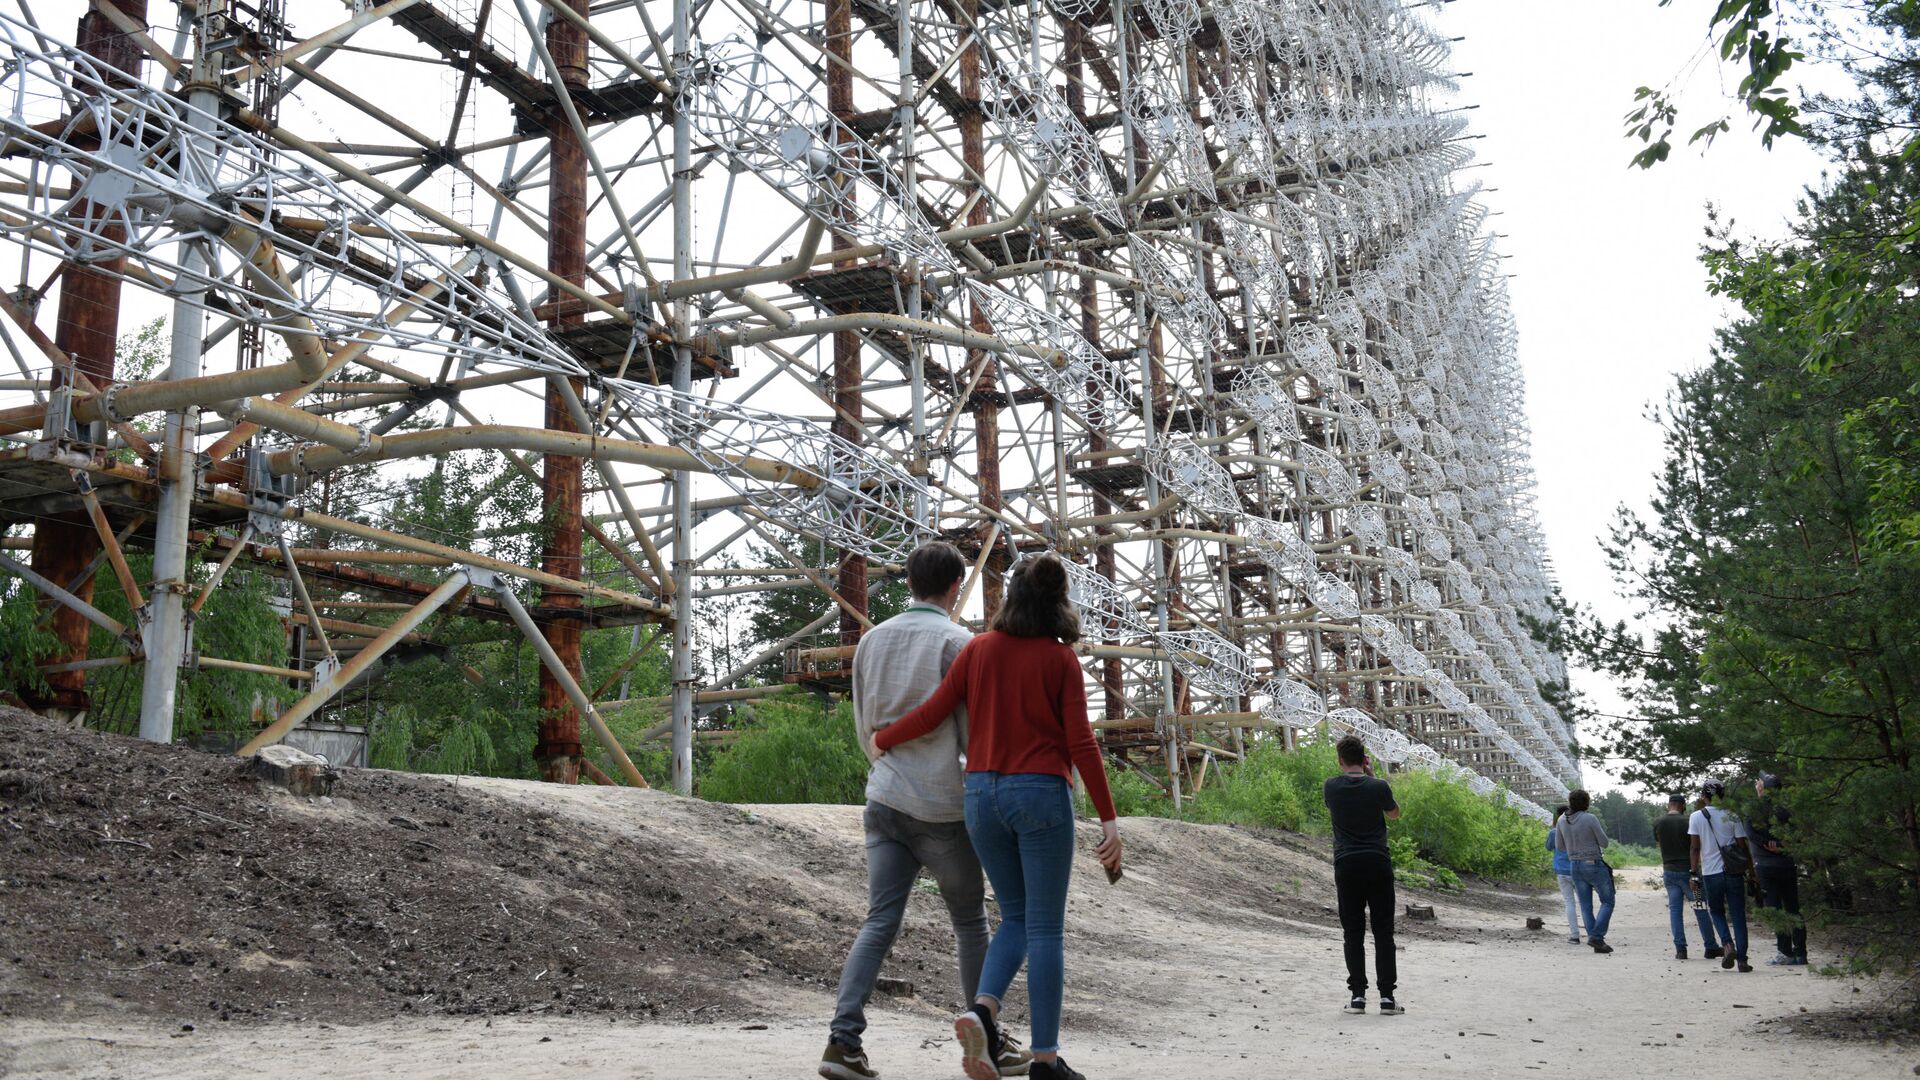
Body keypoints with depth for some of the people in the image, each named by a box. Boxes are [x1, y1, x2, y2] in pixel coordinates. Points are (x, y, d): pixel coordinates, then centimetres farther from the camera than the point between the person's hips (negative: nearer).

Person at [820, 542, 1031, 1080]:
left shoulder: (872, 640, 9)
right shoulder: (957, 642, -9)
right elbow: (975, 732, -9)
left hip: (884, 799, 5)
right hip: (942, 805, -4)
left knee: (879, 921, 5)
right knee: (970, 922, 10)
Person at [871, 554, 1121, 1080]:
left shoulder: (979, 649, 7)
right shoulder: (1061, 659, -2)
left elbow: (932, 713, 3)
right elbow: (1081, 743, -7)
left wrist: (882, 739, 21)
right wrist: (1109, 820, -5)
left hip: (982, 794, 4)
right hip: (1041, 796, -4)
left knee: (1016, 918, 17)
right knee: (1046, 929, 4)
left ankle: (982, 1010, -6)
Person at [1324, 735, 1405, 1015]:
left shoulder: (1332, 786, -3)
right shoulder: (1379, 787, -6)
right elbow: (1394, 813, 14)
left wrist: (1349, 773, 20)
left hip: (1346, 866, 1)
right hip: (1378, 865, -1)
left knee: (1353, 933, 5)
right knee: (1383, 932, 5)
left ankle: (1357, 995, 3)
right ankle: (1387, 996, 3)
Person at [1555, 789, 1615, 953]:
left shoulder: (1562, 821, 1)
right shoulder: (1590, 819, -16)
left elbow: (1561, 845, 10)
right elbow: (1604, 843, -9)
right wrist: (1602, 829, 10)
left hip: (1575, 866, 5)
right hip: (1594, 864, -5)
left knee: (1586, 906, 10)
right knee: (1607, 902, 7)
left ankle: (1597, 942, 8)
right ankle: (1596, 936, -7)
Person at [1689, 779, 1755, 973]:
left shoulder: (1696, 817, -1)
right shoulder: (1732, 817, 2)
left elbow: (1695, 848, -3)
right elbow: (1743, 846, 1)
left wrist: (1694, 873, 2)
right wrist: (1752, 871, 8)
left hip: (1710, 873, -1)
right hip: (1734, 872, 1)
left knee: (1717, 912, 16)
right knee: (1738, 916, 6)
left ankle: (1727, 944, -7)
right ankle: (1742, 959, 2)